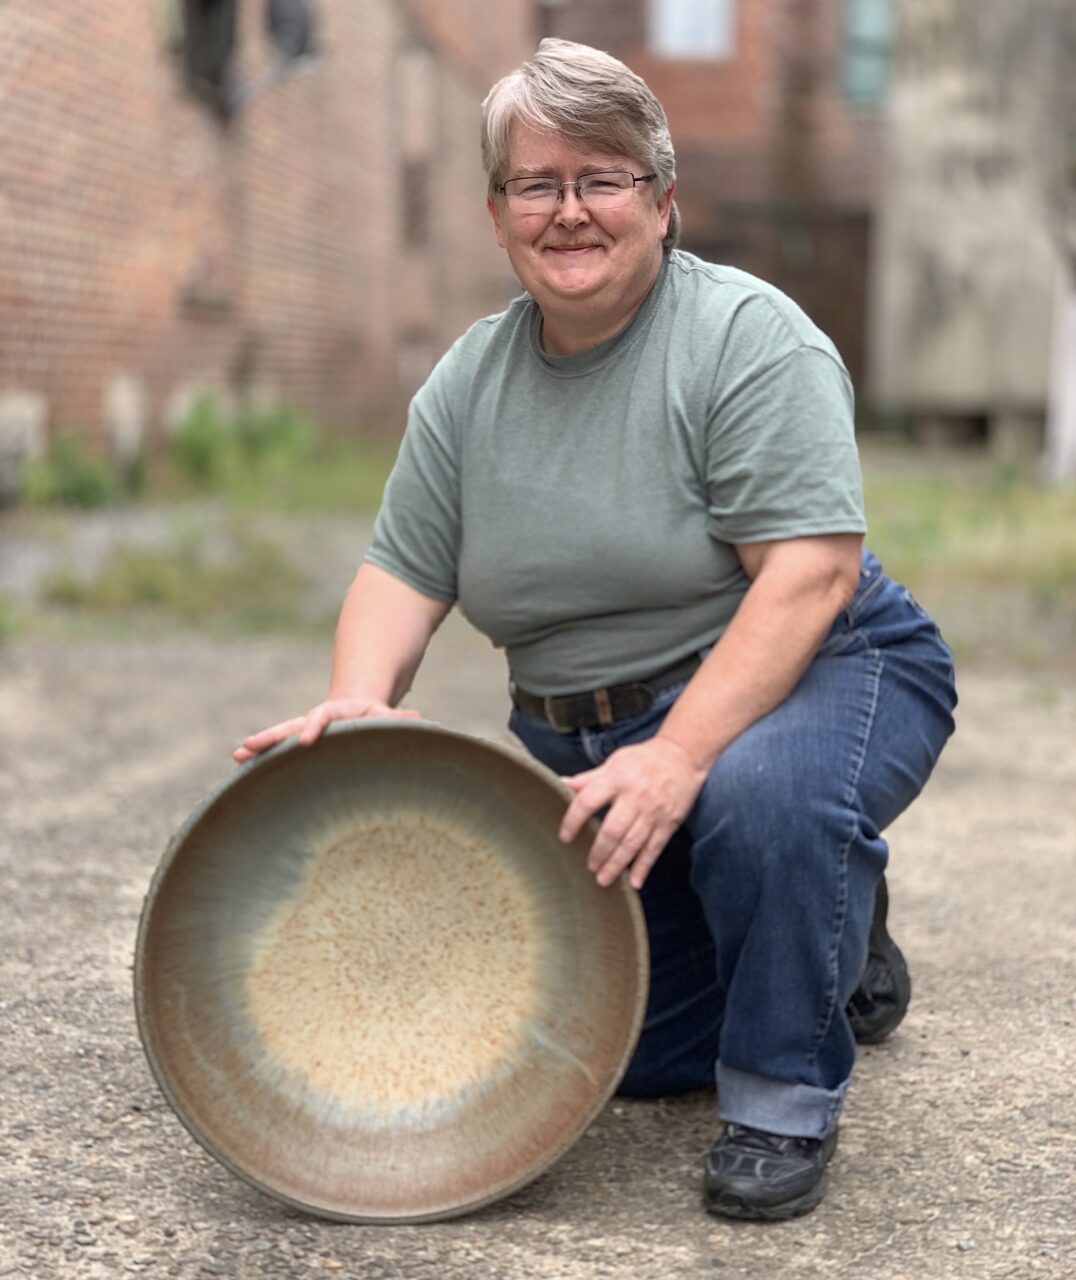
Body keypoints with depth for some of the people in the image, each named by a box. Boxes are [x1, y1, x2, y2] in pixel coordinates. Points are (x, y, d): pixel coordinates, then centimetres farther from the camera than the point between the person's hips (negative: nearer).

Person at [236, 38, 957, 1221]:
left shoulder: (748, 339, -18)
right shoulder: (468, 383, 1)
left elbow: (810, 570, -26)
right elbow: (406, 569, 2)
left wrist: (680, 756, -34)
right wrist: (360, 702, -18)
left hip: (808, 675, -5)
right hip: (588, 740, 6)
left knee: (762, 792, -38)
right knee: (624, 1053, 6)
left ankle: (785, 1100, -15)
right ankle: (836, 941, 29)